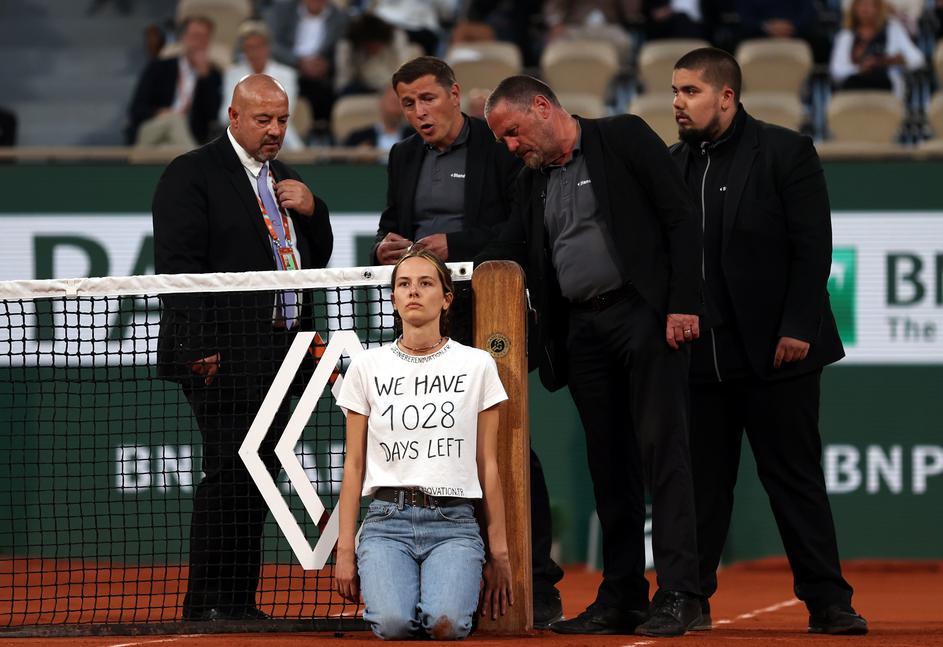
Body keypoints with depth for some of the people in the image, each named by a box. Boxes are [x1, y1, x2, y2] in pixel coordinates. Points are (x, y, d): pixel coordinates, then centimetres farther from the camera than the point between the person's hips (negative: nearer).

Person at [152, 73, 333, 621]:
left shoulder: (285, 180, 20)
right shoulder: (192, 175, -4)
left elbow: (317, 259, 24)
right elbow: (178, 265, -11)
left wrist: (312, 210, 4)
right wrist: (201, 346, -18)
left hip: (278, 356, 8)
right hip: (226, 355, -8)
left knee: (259, 475, 8)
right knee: (230, 474, -10)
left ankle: (239, 601, 13)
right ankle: (208, 603, -6)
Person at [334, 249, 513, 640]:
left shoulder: (477, 365, 7)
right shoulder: (366, 366, 9)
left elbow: (488, 465, 8)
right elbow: (354, 465, 10)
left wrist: (499, 551, 5)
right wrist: (345, 549, 3)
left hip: (453, 523, 0)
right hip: (387, 521, 0)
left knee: (446, 623, -28)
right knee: (393, 623, -27)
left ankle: (444, 591, 9)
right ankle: (387, 590, 9)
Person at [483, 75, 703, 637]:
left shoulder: (625, 138, -1)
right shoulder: (534, 180, 18)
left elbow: (681, 218, -6)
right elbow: (506, 256, 15)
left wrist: (683, 304, -14)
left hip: (645, 313, -7)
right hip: (583, 330, 7)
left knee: (661, 448, -11)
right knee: (608, 462, 7)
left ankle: (679, 593, -14)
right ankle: (623, 598, 11)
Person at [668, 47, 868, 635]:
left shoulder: (786, 152, -2)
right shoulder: (674, 165, 12)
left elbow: (813, 248, -6)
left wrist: (797, 327, -13)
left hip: (776, 351, -4)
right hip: (702, 359, 4)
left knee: (795, 479, -1)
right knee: (702, 482, 6)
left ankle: (828, 602, 3)